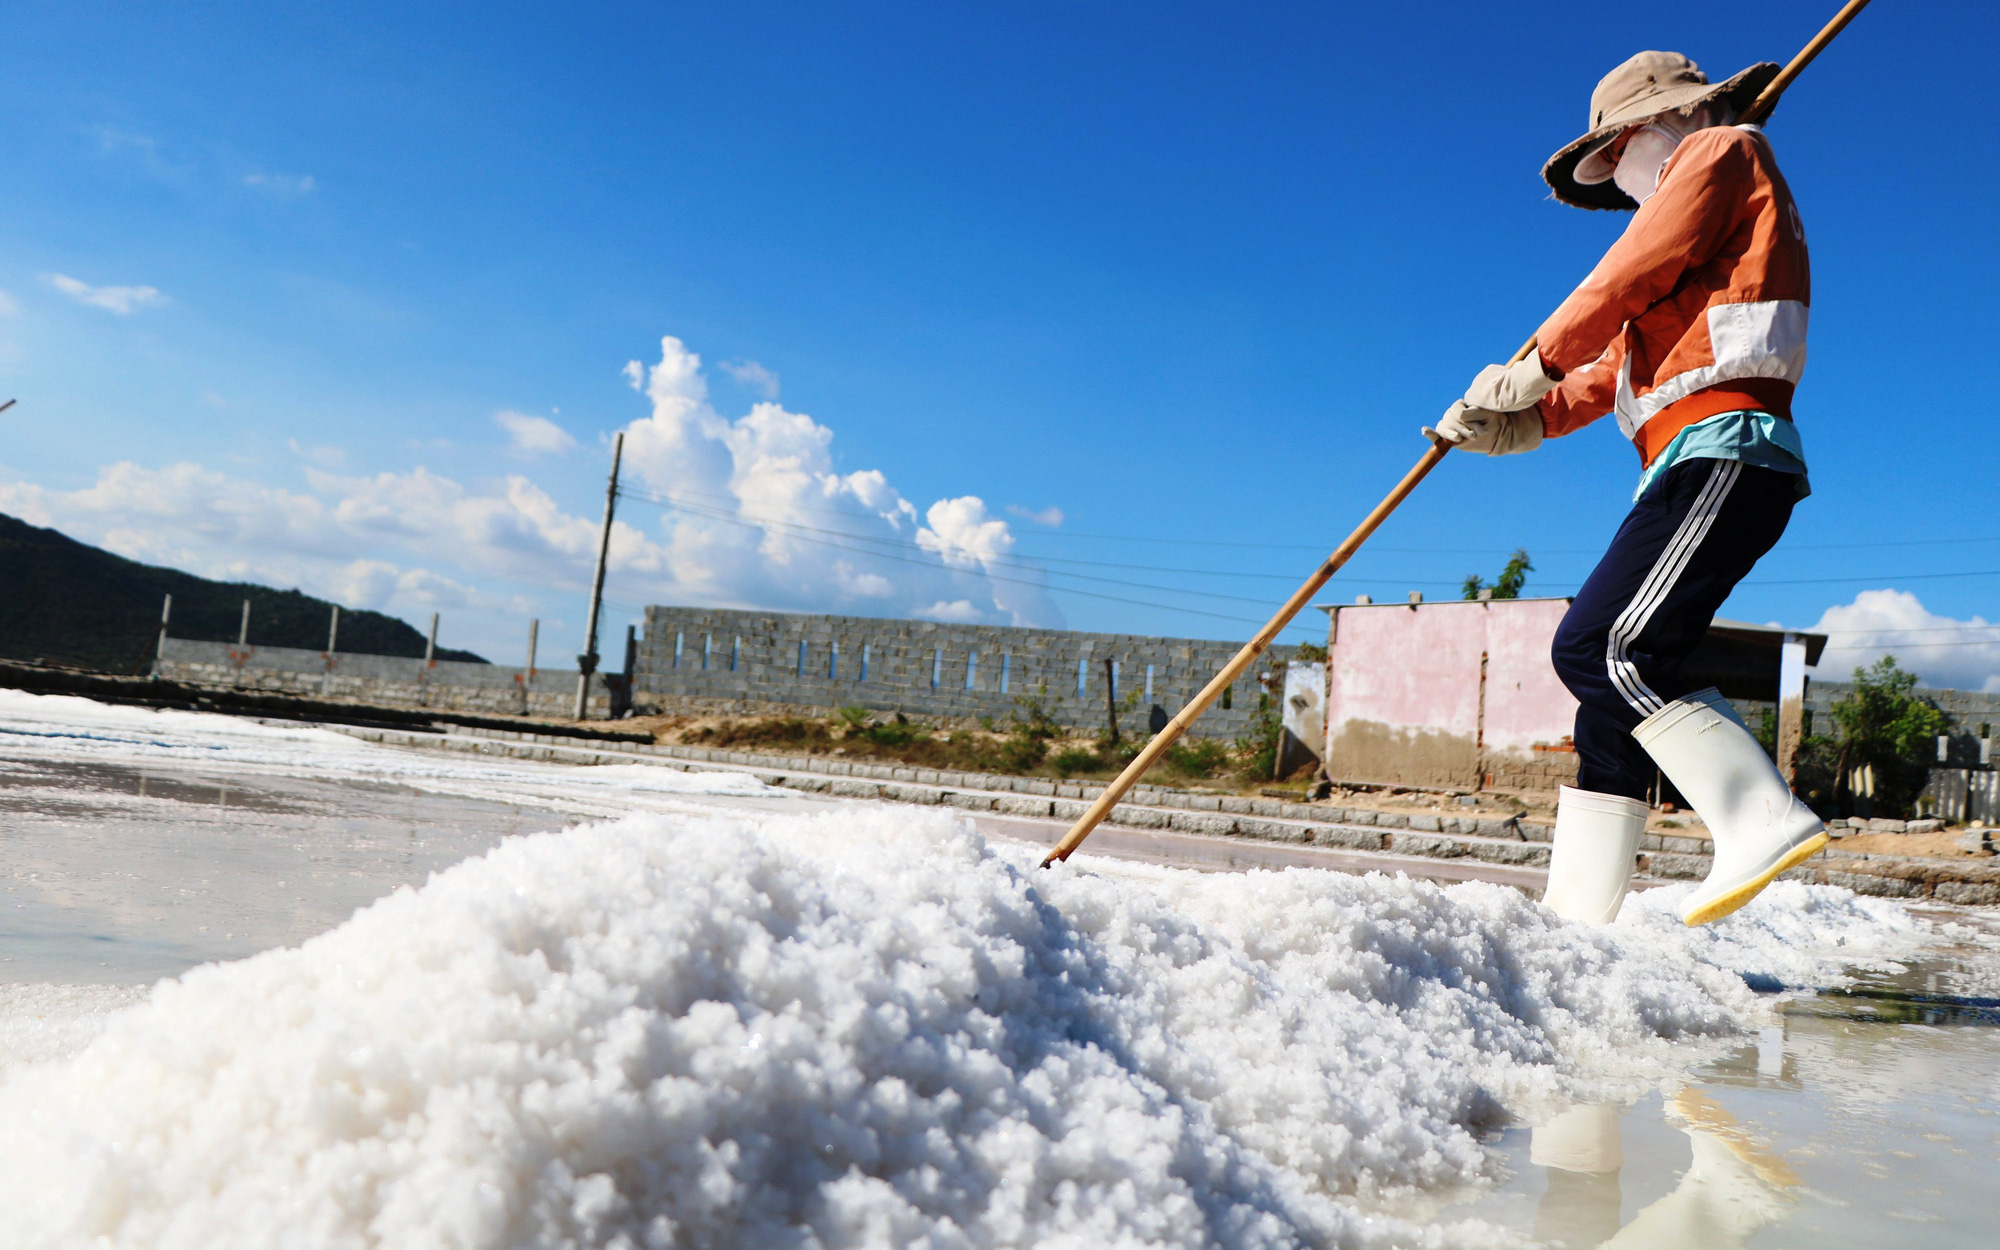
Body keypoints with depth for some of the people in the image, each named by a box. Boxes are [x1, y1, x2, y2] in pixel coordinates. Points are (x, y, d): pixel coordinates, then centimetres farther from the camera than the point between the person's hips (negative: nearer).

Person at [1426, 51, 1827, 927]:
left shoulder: (1721, 151, 10)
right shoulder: (1695, 259, 33)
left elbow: (1631, 275, -3)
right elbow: (1616, 368, 20)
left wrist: (1537, 364, 6)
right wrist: (1522, 419, 6)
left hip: (1723, 452, -10)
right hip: (1702, 469, 10)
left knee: (1600, 650, -20)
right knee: (1613, 670, 4)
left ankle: (1763, 820, -20)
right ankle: (1576, 910, 3)